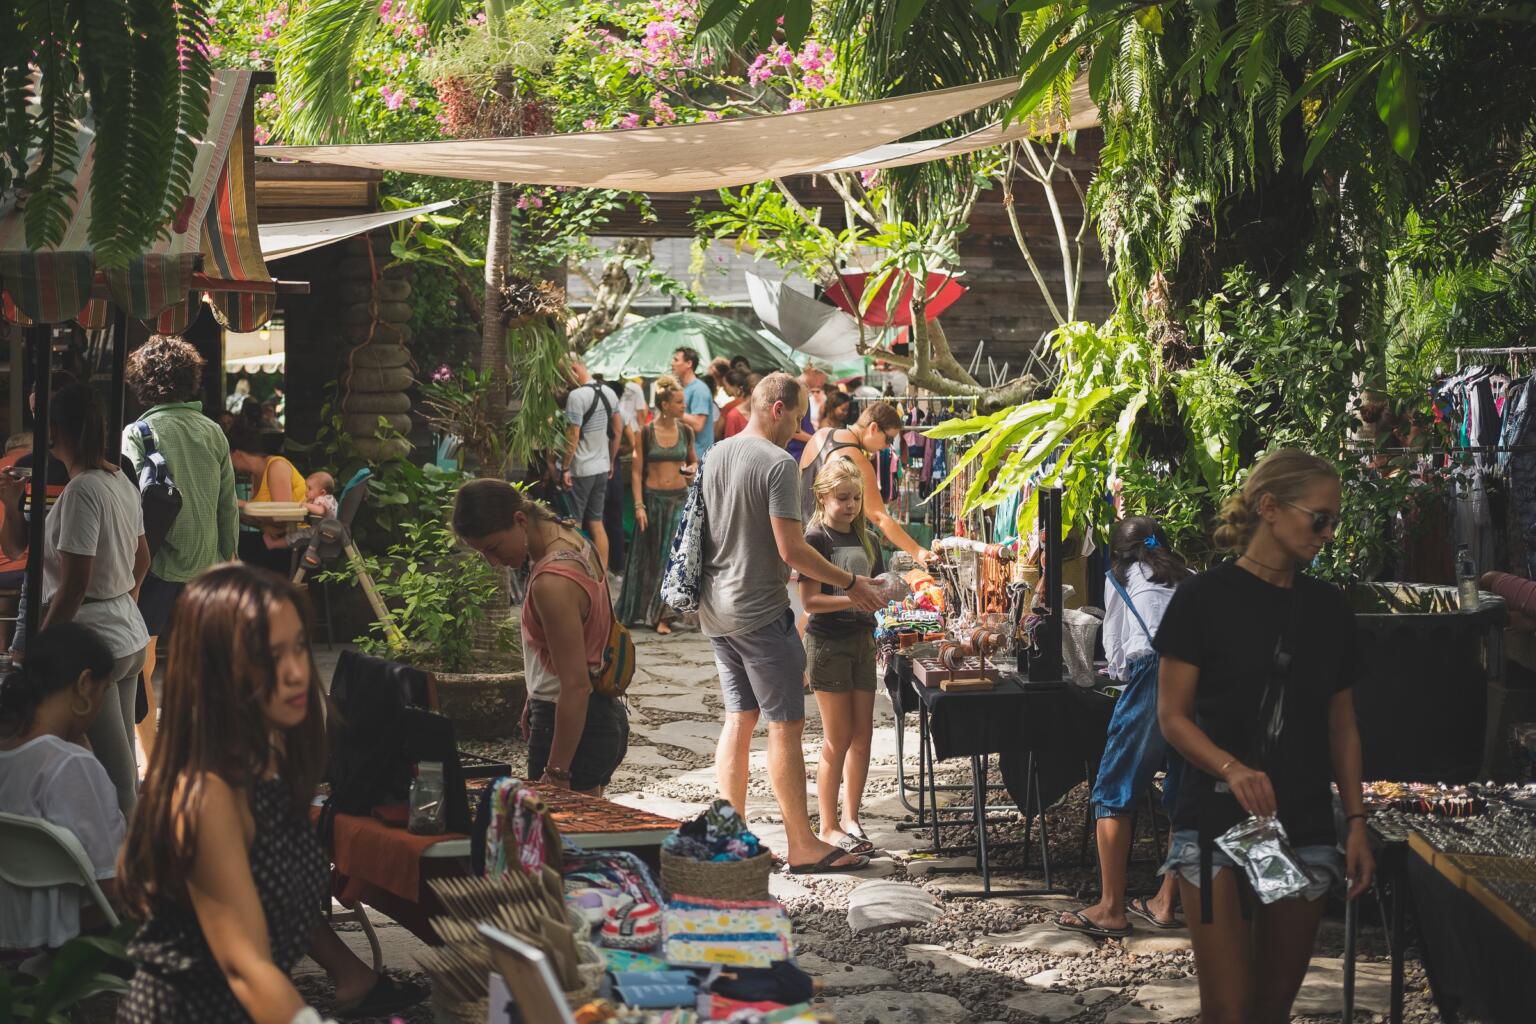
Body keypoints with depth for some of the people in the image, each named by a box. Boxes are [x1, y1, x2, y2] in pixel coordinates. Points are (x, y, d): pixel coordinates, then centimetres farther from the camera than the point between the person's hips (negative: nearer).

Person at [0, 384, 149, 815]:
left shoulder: (81, 491, -18)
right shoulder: (123, 482, 9)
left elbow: (74, 584, -21)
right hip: (131, 637, 9)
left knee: (113, 774, -3)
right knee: (123, 767, 16)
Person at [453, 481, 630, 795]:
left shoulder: (553, 583, -26)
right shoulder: (571, 540, 3)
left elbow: (576, 685, -26)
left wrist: (557, 773, -23)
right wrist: (537, 699, 22)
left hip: (575, 723, -10)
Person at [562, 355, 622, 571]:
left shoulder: (576, 396, -18)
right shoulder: (608, 393, 7)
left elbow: (573, 436, -19)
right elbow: (618, 429, 14)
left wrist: (566, 468, -13)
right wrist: (611, 461, 21)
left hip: (580, 470, -8)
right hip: (602, 468, 8)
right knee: (597, 523, 13)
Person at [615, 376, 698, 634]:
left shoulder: (685, 431, 4)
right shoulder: (646, 433, -6)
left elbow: (693, 460, 20)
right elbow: (636, 471, -4)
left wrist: (692, 469, -3)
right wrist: (638, 505, -10)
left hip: (679, 497, 2)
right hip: (652, 498, -2)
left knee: (672, 555, 1)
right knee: (651, 557, 6)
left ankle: (661, 614, 8)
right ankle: (645, 610, 18)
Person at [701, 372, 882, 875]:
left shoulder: (715, 457, 11)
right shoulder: (778, 463, -15)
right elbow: (791, 550, -19)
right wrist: (850, 583, -9)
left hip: (716, 609, 8)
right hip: (760, 612, -8)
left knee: (739, 719, 13)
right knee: (786, 725, -2)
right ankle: (802, 845, 2)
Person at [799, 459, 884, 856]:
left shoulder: (866, 540, 10)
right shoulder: (816, 540, -11)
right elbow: (810, 600, -18)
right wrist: (856, 599, -27)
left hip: (862, 640, 7)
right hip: (828, 643, -7)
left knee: (862, 735, 9)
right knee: (838, 740, -2)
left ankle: (850, 818, 20)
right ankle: (829, 827, 7)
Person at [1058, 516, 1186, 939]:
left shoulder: (1123, 576, 20)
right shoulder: (1190, 579, 28)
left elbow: (1114, 646, 21)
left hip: (1154, 673, -5)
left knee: (1114, 790, 2)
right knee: (1183, 794, 14)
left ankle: (1111, 909, 0)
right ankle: (1165, 903, 18)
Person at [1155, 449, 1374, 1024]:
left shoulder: (1328, 609, 10)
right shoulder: (1204, 599, -5)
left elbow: (1341, 725, 15)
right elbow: (1172, 716, -6)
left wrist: (1357, 822, 7)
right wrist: (1232, 768, -23)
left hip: (1305, 829, 5)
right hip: (1216, 821, -5)